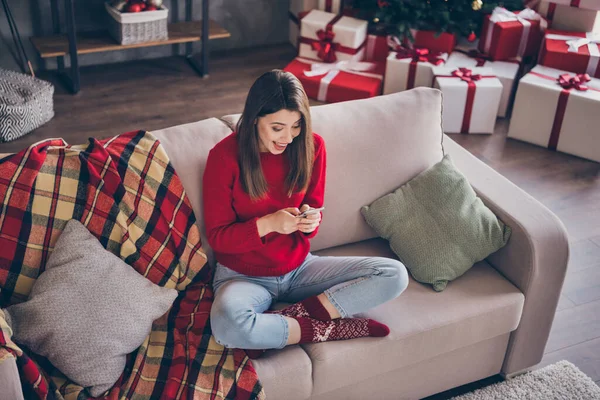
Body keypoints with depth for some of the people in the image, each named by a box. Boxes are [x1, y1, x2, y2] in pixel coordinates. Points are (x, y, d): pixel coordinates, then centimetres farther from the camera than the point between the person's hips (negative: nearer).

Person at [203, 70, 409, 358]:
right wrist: (268, 224, -28)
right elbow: (217, 236, -11)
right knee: (227, 325, -40)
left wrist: (310, 222, -18)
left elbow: (313, 208, 8)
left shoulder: (312, 146, -4)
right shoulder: (225, 155, -15)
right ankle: (325, 328, -17)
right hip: (243, 276, -4)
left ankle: (298, 315, -18)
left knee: (394, 275, -12)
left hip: (298, 267, 4)